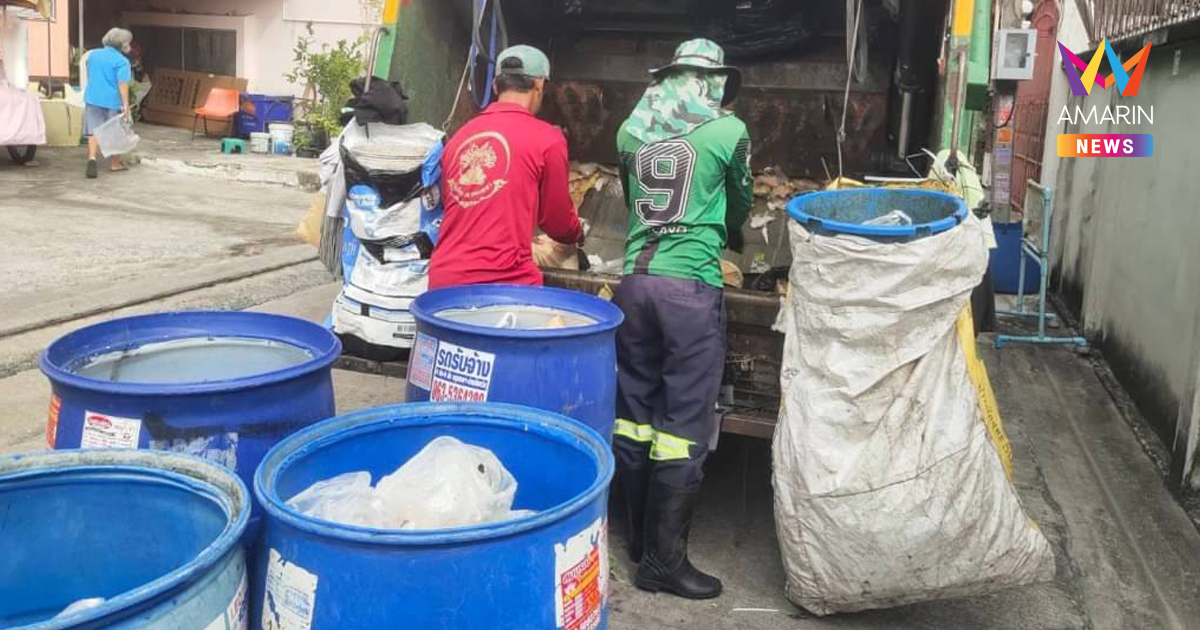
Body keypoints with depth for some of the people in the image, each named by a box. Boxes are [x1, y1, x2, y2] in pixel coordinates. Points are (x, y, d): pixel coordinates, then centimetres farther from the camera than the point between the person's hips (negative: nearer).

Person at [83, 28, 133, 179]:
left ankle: (92, 158, -21)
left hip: (92, 99, 4)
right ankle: (116, 163, 23)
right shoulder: (121, 61, -10)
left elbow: (89, 76, 23)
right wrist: (126, 105, -17)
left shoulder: (92, 55, 11)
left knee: (93, 131, 2)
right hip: (112, 100, -4)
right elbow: (122, 84, -17)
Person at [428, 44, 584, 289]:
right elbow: (557, 221, 8)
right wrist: (578, 235, 30)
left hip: (444, 279, 5)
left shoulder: (459, 136, 10)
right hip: (503, 282, -5)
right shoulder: (547, 138, -3)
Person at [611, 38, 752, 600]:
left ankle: (639, 538, 26)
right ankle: (663, 558, 7)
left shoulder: (632, 128, 11)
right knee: (684, 420, 1)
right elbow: (741, 204, 16)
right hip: (690, 284, -5)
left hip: (635, 278, 5)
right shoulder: (728, 129, 1)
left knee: (634, 409, 13)